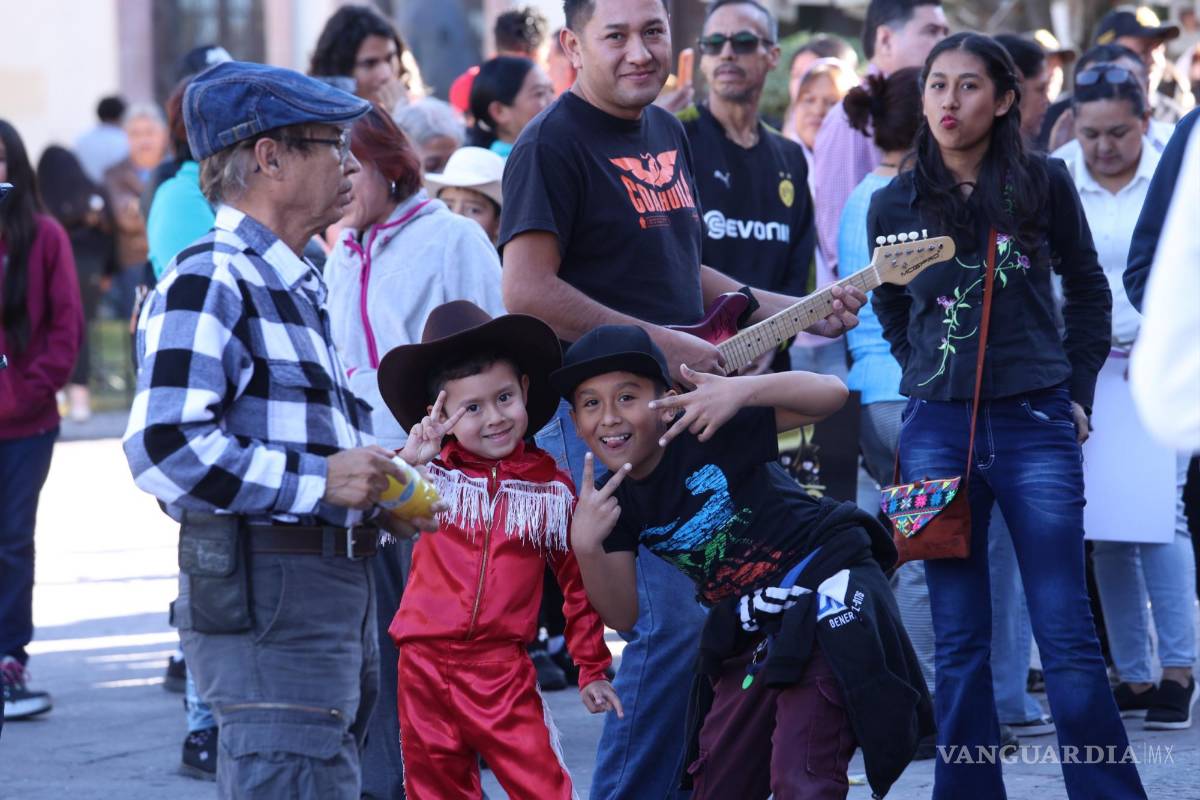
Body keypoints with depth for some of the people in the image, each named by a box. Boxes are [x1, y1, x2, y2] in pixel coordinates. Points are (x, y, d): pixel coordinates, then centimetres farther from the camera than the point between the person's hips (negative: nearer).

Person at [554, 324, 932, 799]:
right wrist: (586, 546, -18)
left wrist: (742, 390, -40)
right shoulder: (616, 498, 2)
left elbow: (831, 393, -23)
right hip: (753, 636, 8)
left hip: (828, 595, -8)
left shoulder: (709, 428, -16)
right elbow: (623, 614, 0)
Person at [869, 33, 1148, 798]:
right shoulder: (895, 203, 2)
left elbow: (1087, 290, 11)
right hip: (937, 430, 1)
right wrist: (930, 370, 12)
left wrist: (1076, 391, 7)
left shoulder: (1044, 183, -1)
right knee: (960, 641, 4)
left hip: (1037, 427, -1)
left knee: (1068, 635, -4)